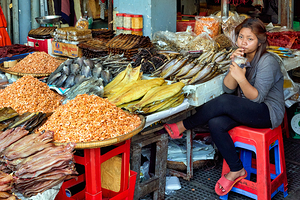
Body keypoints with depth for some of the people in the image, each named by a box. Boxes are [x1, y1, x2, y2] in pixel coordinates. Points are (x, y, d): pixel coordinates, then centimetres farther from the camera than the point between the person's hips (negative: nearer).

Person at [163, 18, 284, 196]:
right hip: (246, 110, 7)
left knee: (224, 102, -31)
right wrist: (234, 66, -19)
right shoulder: (242, 57, 6)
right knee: (216, 124, -22)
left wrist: (241, 78, -34)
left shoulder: (267, 62, -15)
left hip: (269, 112, -7)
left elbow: (257, 97, -19)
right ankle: (237, 170, -10)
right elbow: (228, 88, -3)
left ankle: (182, 127, -17)